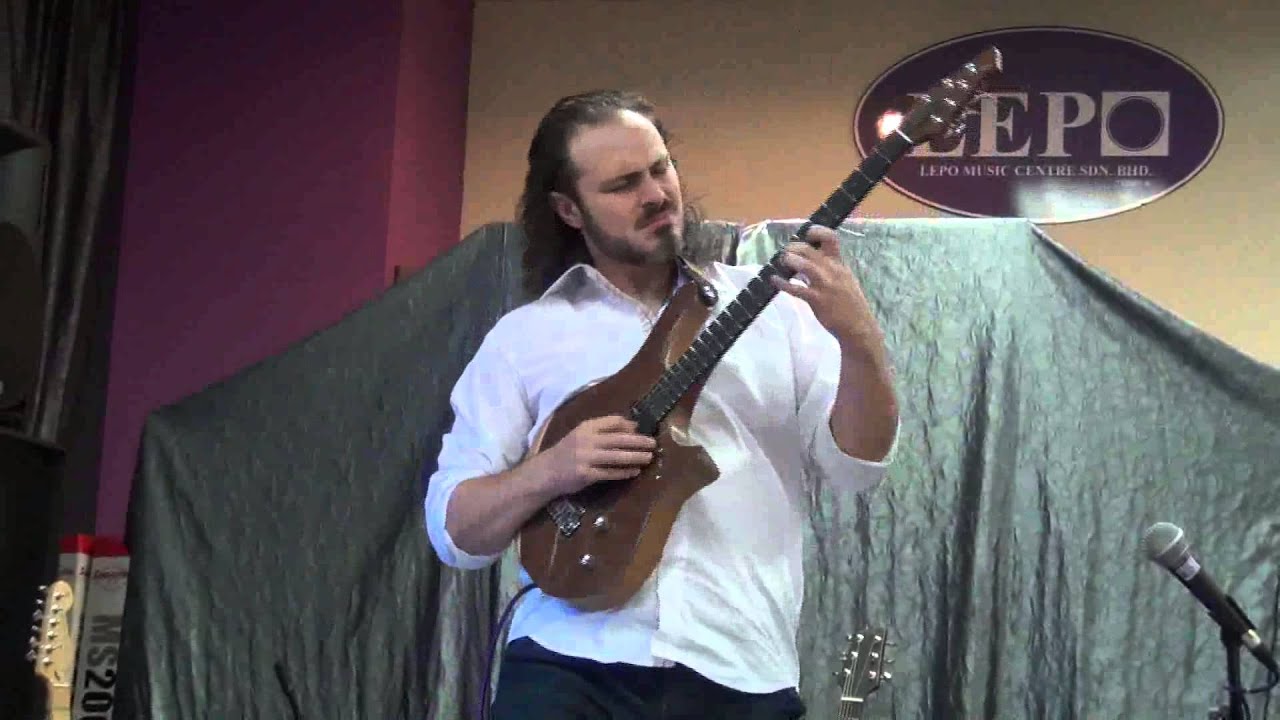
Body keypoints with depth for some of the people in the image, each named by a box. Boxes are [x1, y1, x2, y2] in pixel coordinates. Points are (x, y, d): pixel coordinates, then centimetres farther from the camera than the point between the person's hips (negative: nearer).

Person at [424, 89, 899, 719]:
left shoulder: (772, 307, 6)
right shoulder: (523, 336, 5)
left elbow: (856, 463, -1)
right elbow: (452, 528, 4)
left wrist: (859, 339, -17)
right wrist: (547, 473, -14)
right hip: (570, 665, 0)